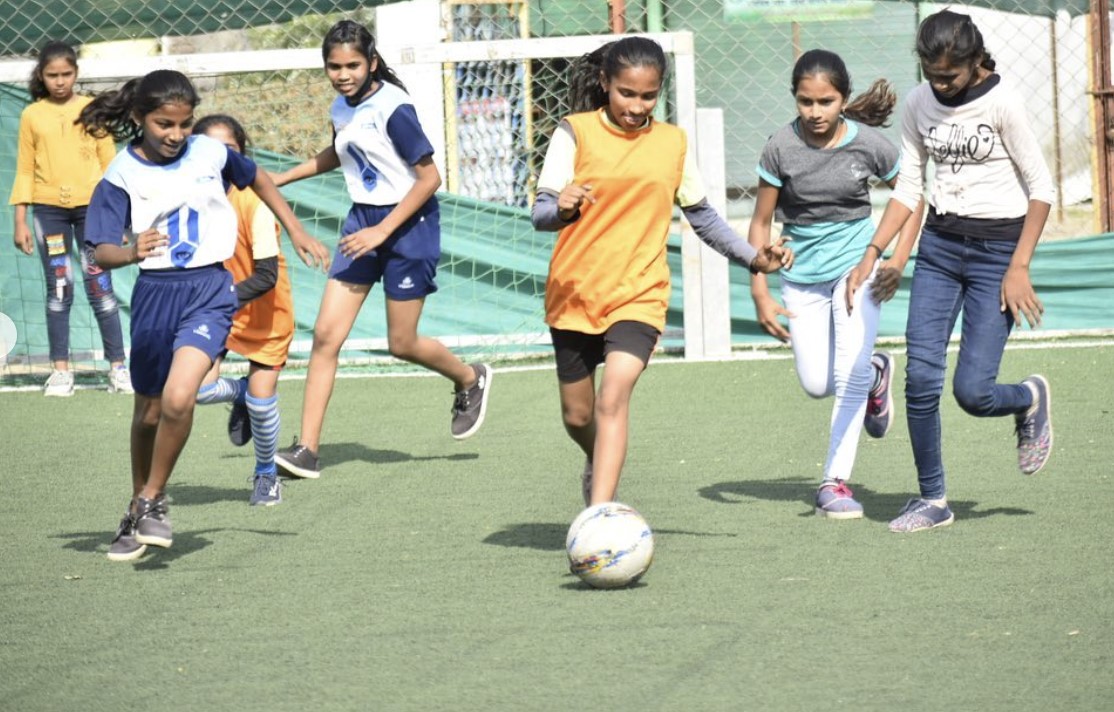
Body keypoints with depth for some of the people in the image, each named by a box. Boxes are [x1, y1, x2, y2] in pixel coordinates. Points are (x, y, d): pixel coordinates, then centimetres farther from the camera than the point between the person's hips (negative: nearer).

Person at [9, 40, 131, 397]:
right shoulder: (32, 116, 6)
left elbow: (109, 162, 7)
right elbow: (25, 170, 9)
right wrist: (20, 220, 5)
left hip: (91, 206, -1)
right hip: (49, 209, 1)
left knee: (100, 286, -3)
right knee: (58, 289, 3)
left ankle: (118, 366, 2)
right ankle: (60, 369, 8)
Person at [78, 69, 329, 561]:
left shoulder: (210, 154, -2)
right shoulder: (122, 176, -8)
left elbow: (257, 179, 20)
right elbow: (102, 253, -16)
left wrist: (296, 231, 22)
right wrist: (130, 252, -38)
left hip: (208, 290, -1)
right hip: (154, 294, 1)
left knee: (178, 398, -21)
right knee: (148, 412, 14)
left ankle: (151, 502, -2)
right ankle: (138, 510, 36)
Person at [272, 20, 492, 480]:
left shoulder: (393, 109, -19)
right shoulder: (341, 108, 4)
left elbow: (429, 178, -18)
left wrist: (382, 231, -21)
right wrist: (280, 179, 22)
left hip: (408, 222, -7)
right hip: (363, 219, 7)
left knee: (402, 344, 2)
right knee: (326, 334, -5)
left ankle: (470, 380, 34)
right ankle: (307, 449, -6)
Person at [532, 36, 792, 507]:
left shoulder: (673, 143, 4)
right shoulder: (576, 133, -5)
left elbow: (701, 215, 17)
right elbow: (540, 213, -11)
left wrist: (753, 257, 8)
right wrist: (562, 209, -34)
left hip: (639, 295, 0)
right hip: (574, 293, 0)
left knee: (614, 398, -22)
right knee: (577, 415, 13)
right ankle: (598, 465, 48)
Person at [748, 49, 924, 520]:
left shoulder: (869, 143, -10)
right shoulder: (782, 147, -11)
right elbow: (761, 222, -4)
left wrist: (898, 261, -5)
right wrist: (760, 294, -9)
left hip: (857, 264, -2)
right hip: (802, 275, 2)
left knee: (849, 371, -14)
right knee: (816, 384, 2)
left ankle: (835, 481, -8)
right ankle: (876, 373, 35)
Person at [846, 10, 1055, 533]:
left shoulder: (1002, 103, -12)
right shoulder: (919, 103, 3)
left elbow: (1040, 188, -8)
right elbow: (908, 188, 11)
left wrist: (1018, 268, -12)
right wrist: (871, 255, 1)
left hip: (997, 249, -5)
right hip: (939, 247, 5)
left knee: (972, 390, -11)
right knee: (920, 377, -7)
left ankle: (1031, 399, 24)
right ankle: (932, 499, 7)